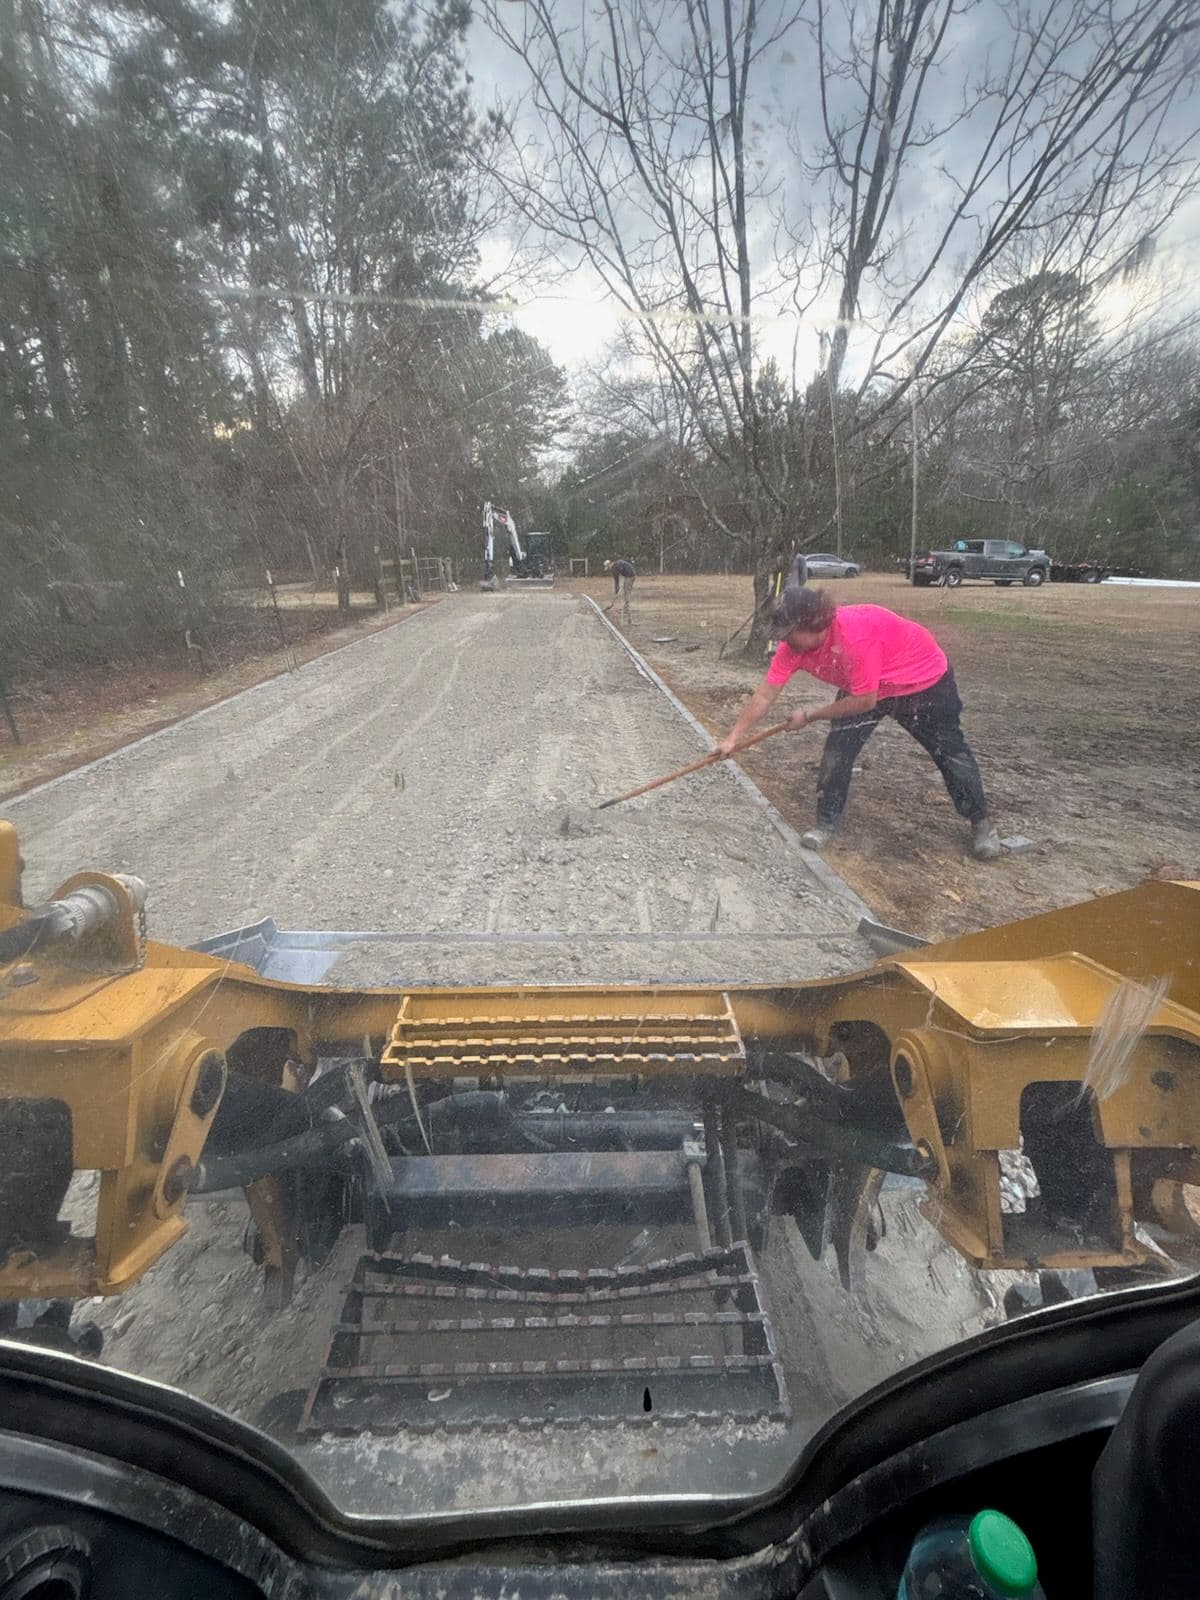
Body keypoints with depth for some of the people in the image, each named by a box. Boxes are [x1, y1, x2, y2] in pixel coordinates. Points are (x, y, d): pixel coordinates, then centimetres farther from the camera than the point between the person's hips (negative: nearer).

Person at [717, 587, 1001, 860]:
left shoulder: (855, 636, -42)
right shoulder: (794, 643, -21)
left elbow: (865, 701, -33)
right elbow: (765, 695, -16)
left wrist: (809, 717, -23)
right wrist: (733, 736, -17)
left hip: (924, 680, -5)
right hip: (863, 688, 5)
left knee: (950, 752, 7)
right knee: (837, 750, -9)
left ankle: (980, 822, 27)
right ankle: (826, 823, 6)